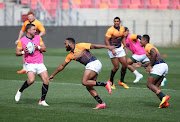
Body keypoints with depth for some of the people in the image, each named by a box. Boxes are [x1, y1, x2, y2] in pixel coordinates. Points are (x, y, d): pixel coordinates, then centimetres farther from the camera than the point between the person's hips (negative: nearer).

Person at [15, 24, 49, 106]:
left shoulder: (38, 38, 11)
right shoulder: (22, 41, 0)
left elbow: (44, 49, 10)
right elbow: (17, 52, 3)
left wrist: (38, 47, -9)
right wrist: (23, 52, -16)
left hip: (40, 64, 4)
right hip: (30, 64, -4)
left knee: (46, 80, -10)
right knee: (31, 80, -26)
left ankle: (42, 100, 1)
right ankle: (20, 91, 3)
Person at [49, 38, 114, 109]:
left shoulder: (79, 46, -3)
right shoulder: (70, 55, 18)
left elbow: (94, 46, -3)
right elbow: (62, 66, 26)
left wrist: (107, 47, -6)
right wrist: (53, 75, 28)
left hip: (94, 63, -8)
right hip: (90, 66, 8)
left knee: (84, 82, -20)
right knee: (88, 87, 1)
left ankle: (105, 84, -21)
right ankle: (101, 103, -2)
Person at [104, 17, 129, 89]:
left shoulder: (122, 29, 3)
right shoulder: (110, 30, -18)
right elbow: (106, 41, -20)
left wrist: (125, 46, 8)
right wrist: (112, 50, -25)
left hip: (120, 48, 7)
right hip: (112, 49, -7)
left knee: (125, 65, 1)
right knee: (116, 67, -10)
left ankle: (121, 81, 18)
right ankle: (111, 81, 12)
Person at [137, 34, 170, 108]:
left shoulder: (148, 46, 0)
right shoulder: (150, 46, 31)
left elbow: (154, 54, -20)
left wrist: (149, 66, -15)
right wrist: (142, 65, 39)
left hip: (159, 66, -10)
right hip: (164, 66, 10)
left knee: (149, 84, -7)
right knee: (155, 87, 9)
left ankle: (163, 97, -24)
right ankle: (164, 103, -7)